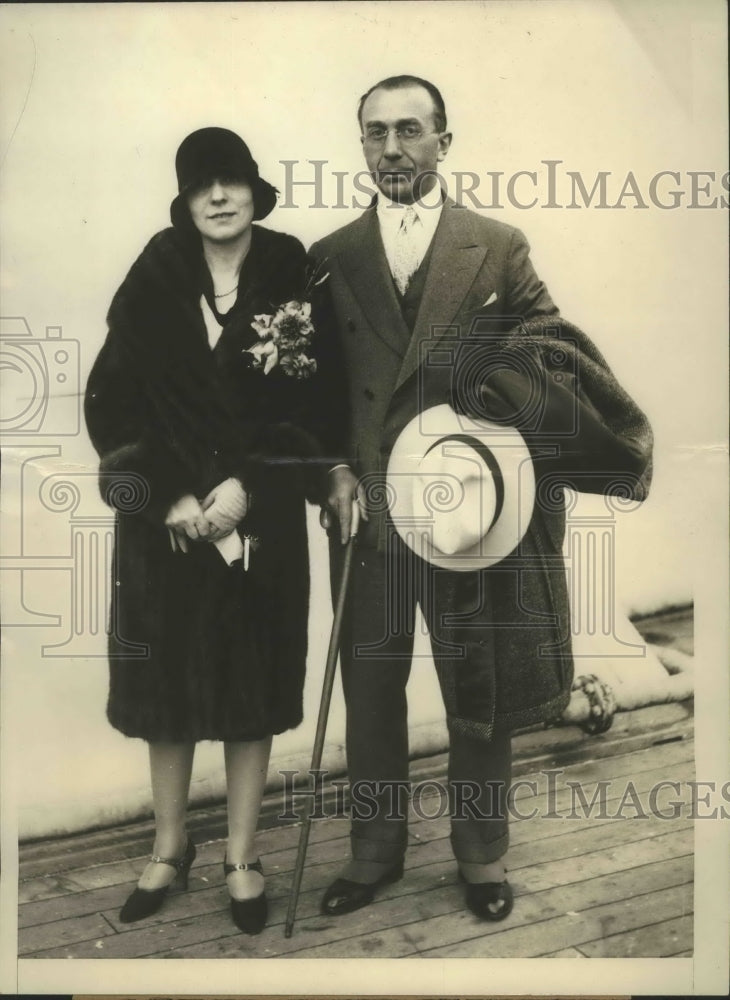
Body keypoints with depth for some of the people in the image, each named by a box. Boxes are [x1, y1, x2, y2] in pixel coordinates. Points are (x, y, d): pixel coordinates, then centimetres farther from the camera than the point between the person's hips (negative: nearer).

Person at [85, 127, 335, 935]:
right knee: (166, 683, 9)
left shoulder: (294, 278, -1)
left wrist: (245, 487, -15)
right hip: (162, 514, 1)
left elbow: (313, 402, -4)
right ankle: (169, 846, 29)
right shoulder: (155, 280, 1)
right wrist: (172, 494, -13)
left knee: (251, 685, 7)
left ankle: (242, 856, 23)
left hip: (260, 516, -1)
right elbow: (112, 399, -3)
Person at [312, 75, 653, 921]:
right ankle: (374, 851, 30)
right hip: (367, 508, 2)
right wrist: (334, 470, -6)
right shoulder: (330, 259, 7)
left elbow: (546, 367, -1)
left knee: (480, 693, 10)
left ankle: (482, 853, 31)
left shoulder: (500, 248, 2)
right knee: (370, 688, 11)